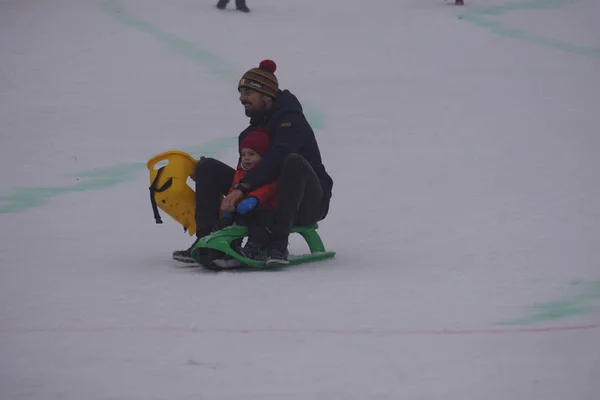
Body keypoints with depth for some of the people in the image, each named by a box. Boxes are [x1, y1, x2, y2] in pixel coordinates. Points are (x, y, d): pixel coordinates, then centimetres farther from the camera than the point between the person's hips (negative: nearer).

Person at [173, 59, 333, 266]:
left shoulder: (291, 120, -14)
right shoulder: (254, 128, 12)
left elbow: (276, 159, -30)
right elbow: (246, 167, 13)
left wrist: (242, 187, -37)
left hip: (306, 203, -8)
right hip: (266, 199, 8)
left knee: (294, 162, -41)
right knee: (208, 167, 0)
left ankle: (278, 245, -43)